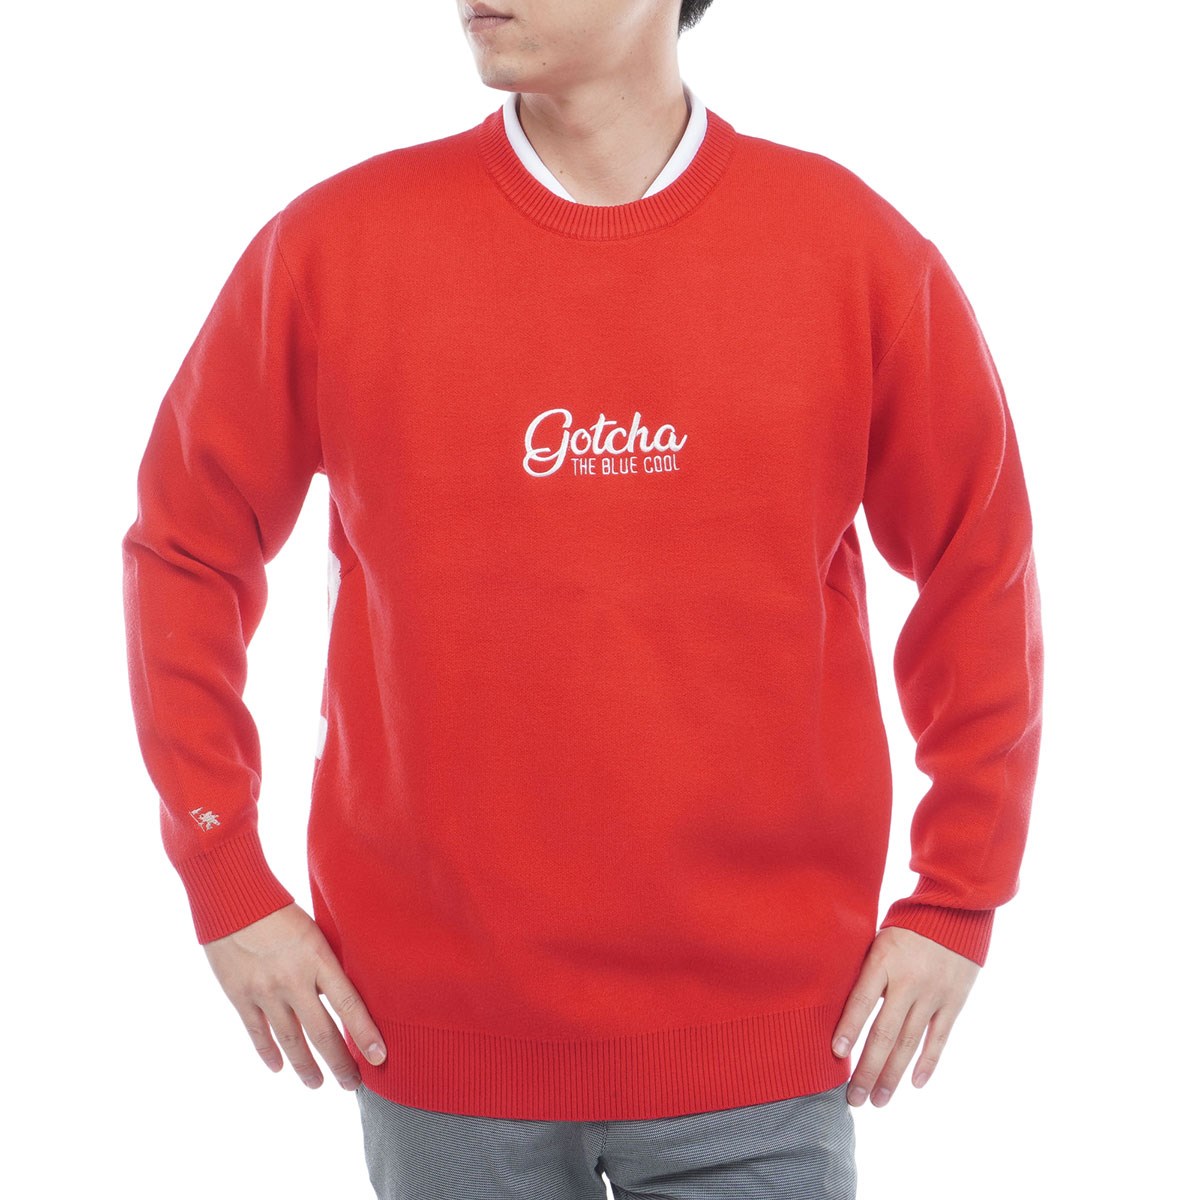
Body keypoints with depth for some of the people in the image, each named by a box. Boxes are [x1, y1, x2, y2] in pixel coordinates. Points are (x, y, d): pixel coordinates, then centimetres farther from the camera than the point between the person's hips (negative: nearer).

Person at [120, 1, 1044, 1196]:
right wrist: (226, 881, 1)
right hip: (435, 1033, 1)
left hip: (761, 1032, 0)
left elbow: (981, 571, 5)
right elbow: (186, 548, 5)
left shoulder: (856, 250, -4)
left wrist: (957, 902, 2)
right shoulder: (331, 245, -4)